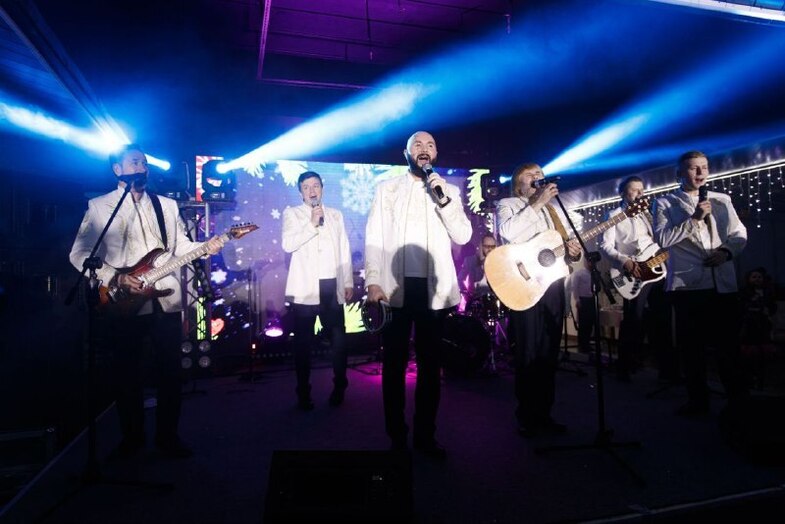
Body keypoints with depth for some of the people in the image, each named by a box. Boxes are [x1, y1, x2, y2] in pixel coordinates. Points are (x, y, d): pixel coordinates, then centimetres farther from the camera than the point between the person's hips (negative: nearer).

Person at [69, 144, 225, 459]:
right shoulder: (98, 206, 4)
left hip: (166, 301, 2)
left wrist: (205, 247, -9)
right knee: (127, 373, 8)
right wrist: (114, 278, -15)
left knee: (170, 372, 5)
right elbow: (79, 254, -3)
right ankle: (131, 437, 24)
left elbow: (181, 247, 11)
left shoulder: (167, 205, 14)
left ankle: (168, 435, 19)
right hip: (121, 304, -2)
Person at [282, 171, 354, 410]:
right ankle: (303, 392, 15)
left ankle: (339, 388, 21)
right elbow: (287, 244, -9)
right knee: (303, 342, 2)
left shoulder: (336, 215, 16)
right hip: (305, 289, -2)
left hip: (332, 287, 3)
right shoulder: (292, 214, 7)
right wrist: (312, 224, -16)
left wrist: (349, 282, 8)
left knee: (338, 339, 4)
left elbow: (345, 250, 14)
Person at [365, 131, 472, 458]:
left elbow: (463, 236, 1)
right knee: (394, 363, 4)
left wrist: (443, 198, -10)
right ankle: (397, 436, 18)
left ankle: (425, 435, 21)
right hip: (395, 287, -1)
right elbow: (373, 238, 2)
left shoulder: (449, 191, 12)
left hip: (433, 288, 2)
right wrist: (373, 282, -9)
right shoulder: (387, 188, 9)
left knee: (430, 364, 8)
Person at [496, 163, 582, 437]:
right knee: (528, 354, -2)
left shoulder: (555, 210, 23)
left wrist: (574, 252, 0)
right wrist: (537, 203, -14)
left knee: (549, 354, 9)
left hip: (553, 285, 6)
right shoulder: (507, 205, 5)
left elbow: (567, 249, 23)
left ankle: (544, 413, 20)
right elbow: (507, 232, -18)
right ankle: (526, 415, 10)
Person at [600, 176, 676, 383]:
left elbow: (658, 240, 21)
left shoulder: (646, 214, 21)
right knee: (633, 322, -7)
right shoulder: (614, 215, 1)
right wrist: (624, 261, -21)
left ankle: (668, 369, 19)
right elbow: (605, 245, -8)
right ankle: (625, 368, 6)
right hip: (633, 275, -6)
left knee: (661, 321, 10)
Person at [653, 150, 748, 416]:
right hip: (687, 284, -2)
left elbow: (740, 233, 14)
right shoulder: (664, 203, 4)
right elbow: (662, 238, -8)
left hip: (723, 283, 2)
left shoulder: (722, 200, 14)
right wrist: (694, 218, -13)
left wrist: (727, 251, -5)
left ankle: (739, 400, 22)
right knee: (692, 346, 4)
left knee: (728, 345, 6)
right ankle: (698, 400, 18)